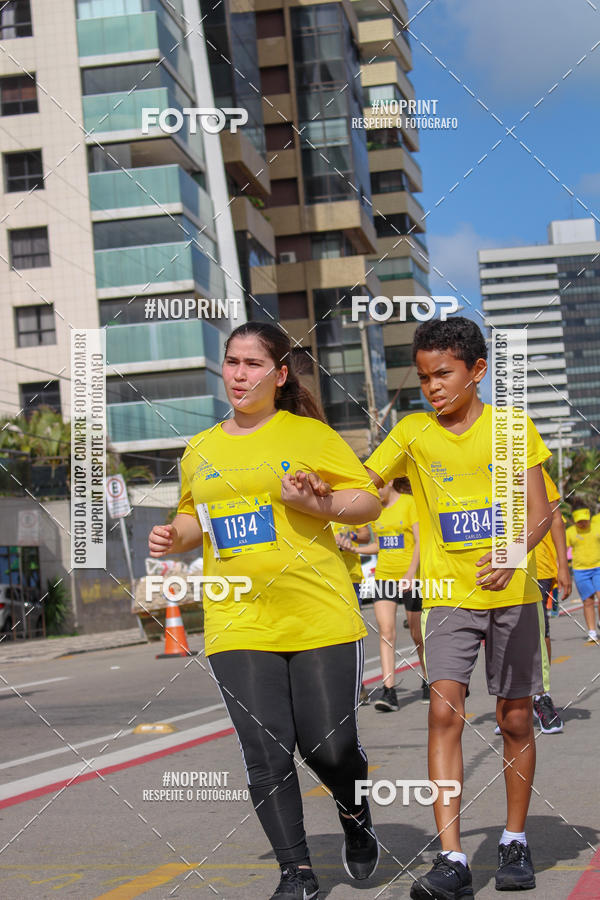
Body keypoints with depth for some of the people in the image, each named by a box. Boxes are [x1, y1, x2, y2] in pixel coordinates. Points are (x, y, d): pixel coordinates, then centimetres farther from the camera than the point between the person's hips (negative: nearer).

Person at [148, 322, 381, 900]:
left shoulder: (309, 434, 2)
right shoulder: (200, 450, 13)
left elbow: (369, 501, 3)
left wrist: (317, 503, -14)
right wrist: (176, 537, 5)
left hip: (319, 617, -3)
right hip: (237, 626, 3)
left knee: (330, 748, 0)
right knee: (264, 753, -4)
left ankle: (358, 823, 33)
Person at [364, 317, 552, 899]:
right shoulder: (413, 433, 2)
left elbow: (539, 513, -5)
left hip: (512, 592, 0)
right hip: (448, 594, 0)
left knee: (515, 719, 6)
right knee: (445, 710, -15)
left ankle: (514, 840, 26)